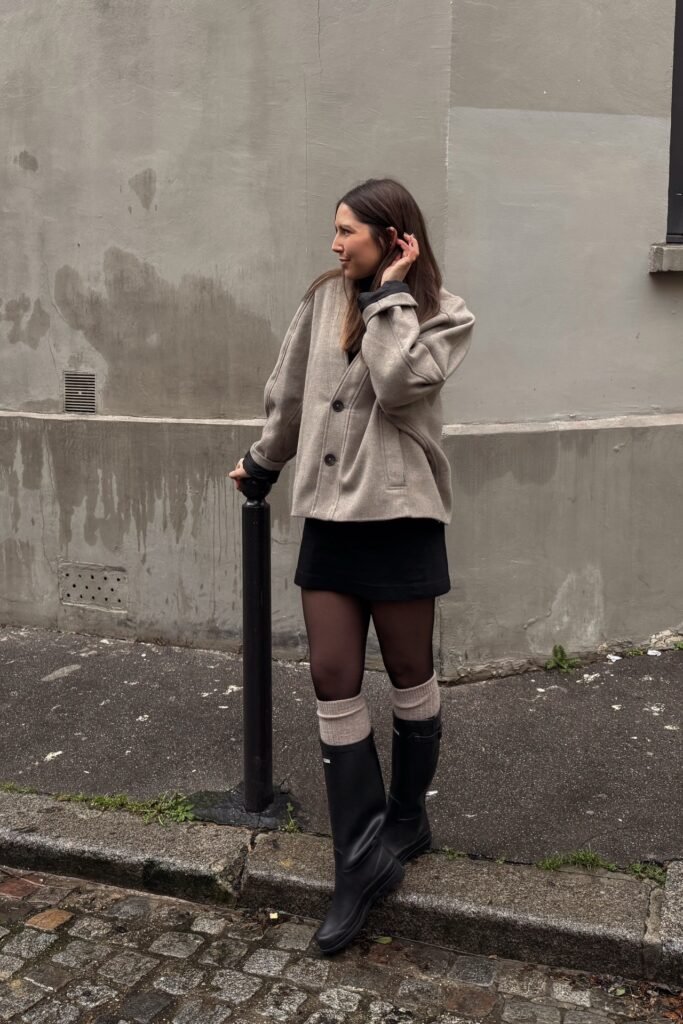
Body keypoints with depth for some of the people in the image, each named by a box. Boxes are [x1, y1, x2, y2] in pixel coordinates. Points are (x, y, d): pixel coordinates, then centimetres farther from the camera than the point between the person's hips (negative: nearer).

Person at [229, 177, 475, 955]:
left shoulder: (443, 314, -3)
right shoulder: (325, 298, 8)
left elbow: (397, 383, -22)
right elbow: (290, 392, 18)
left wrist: (390, 293, -12)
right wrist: (263, 461, 27)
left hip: (399, 516, -4)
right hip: (328, 516, 4)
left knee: (408, 673, 9)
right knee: (332, 678, 2)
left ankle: (406, 822, 31)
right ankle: (363, 860, 12)